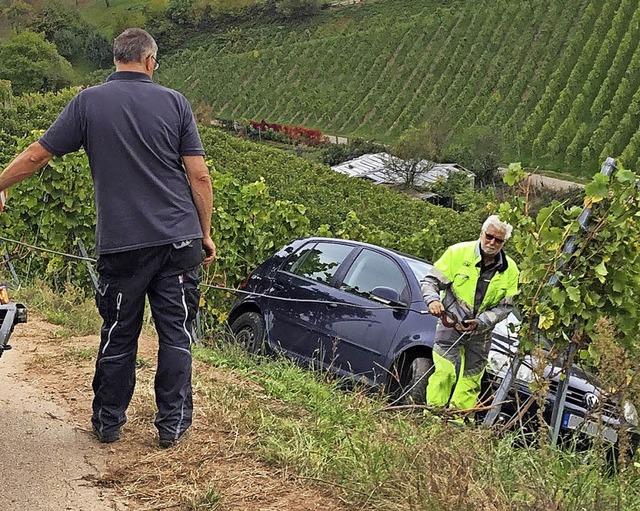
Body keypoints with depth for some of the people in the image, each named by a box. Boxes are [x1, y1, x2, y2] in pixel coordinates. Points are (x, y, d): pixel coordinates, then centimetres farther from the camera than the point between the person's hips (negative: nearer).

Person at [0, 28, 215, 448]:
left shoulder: (87, 103, 1)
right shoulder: (174, 102, 2)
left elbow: (37, 155, 5)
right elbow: (199, 175, -1)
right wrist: (206, 233, 8)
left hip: (122, 244, 0)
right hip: (180, 239, 0)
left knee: (118, 335, 13)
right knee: (176, 334, 8)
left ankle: (108, 422, 24)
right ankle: (173, 424, 14)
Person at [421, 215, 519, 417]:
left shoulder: (510, 270, -3)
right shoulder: (458, 252, -11)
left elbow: (505, 306, -2)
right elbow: (430, 281, -8)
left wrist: (479, 322, -16)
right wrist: (433, 300, -29)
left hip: (481, 332, 3)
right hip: (450, 324, -3)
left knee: (471, 380, 9)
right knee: (444, 372, -15)